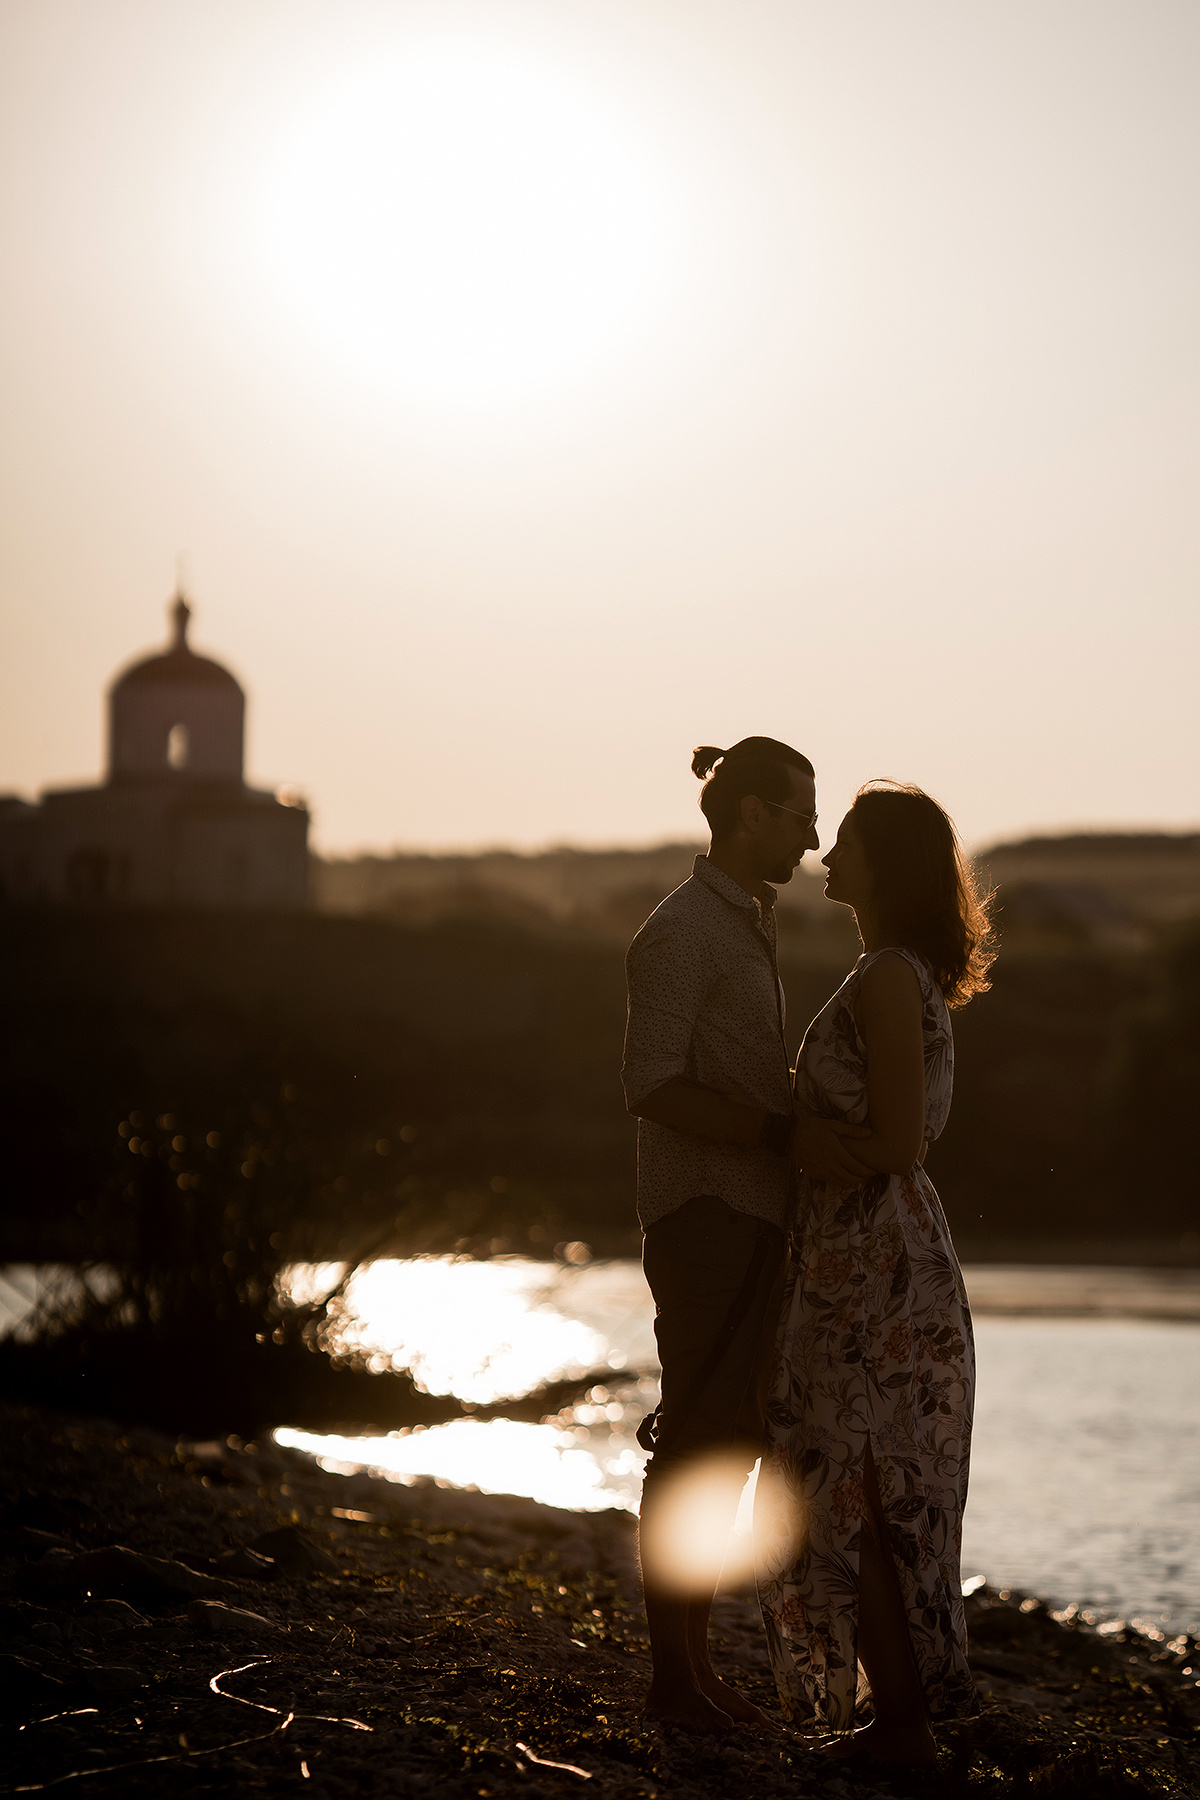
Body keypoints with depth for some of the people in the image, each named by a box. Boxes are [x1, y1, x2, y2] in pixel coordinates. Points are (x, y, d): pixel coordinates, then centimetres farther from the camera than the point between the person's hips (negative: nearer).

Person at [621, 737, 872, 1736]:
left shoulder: (746, 928, 18)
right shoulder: (680, 931, -13)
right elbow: (653, 1088, -20)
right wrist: (790, 1136, -25)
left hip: (751, 1220, 10)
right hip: (704, 1216, -10)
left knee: (732, 1439, 12)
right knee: (696, 1443, -5)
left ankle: (697, 1657, 19)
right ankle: (672, 1672, 2)